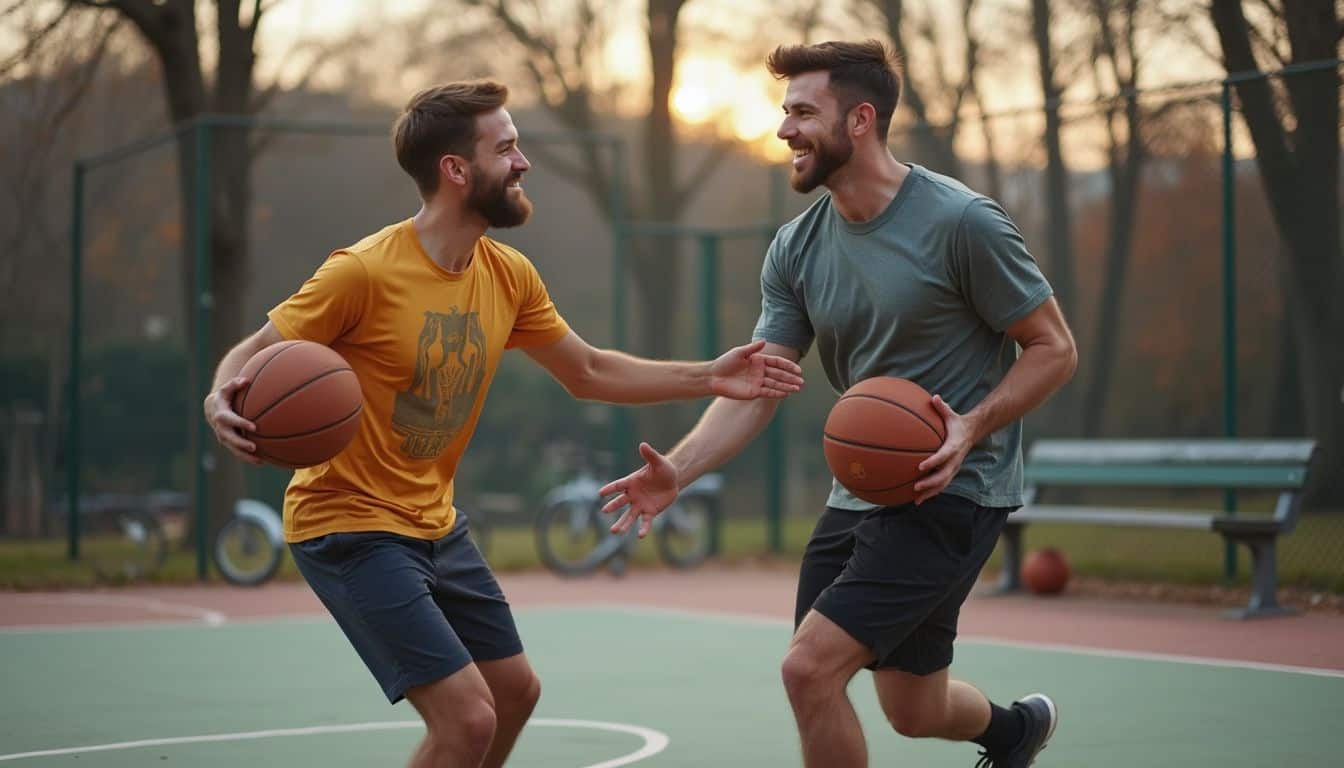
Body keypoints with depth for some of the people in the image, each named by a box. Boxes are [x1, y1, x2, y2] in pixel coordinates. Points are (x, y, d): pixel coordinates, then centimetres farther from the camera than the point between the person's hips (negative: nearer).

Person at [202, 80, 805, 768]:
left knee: (515, 692, 18)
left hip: (434, 525, 8)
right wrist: (222, 403, -36)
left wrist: (709, 379, 7)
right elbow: (253, 354, -14)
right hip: (351, 526, -8)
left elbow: (588, 373, 14)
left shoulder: (508, 275, 1)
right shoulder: (364, 272, -20)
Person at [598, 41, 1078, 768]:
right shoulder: (795, 248, 3)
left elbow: (1054, 347, -9)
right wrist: (678, 470, -17)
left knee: (810, 667, -19)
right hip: (860, 490, 7)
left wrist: (972, 427, -24)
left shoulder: (961, 222, -15)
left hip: (949, 489, -6)